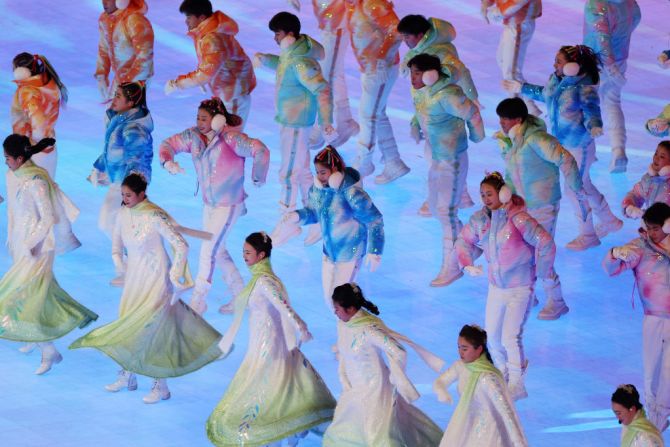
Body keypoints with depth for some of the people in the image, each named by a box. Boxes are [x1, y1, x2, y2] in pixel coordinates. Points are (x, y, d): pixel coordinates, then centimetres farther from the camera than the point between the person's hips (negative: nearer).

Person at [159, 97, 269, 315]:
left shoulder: (230, 138, -25)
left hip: (229, 204, -8)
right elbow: (169, 144, 1)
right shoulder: (194, 135, -5)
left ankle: (198, 301, 7)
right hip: (209, 203, 8)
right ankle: (240, 294, 33)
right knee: (218, 250, 18)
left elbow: (261, 151, -33)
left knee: (209, 251, -6)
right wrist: (168, 162, -20)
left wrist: (257, 178, -21)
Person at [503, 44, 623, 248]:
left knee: (575, 189, 3)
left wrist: (594, 127, -46)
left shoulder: (585, 88, -25)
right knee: (584, 186, 22)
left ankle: (587, 235, 23)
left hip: (579, 146, -8)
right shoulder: (556, 79, -2)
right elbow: (545, 94, 18)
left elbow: (592, 113, -25)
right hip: (562, 143, 8)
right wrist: (522, 89, 24)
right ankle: (610, 221, 41)